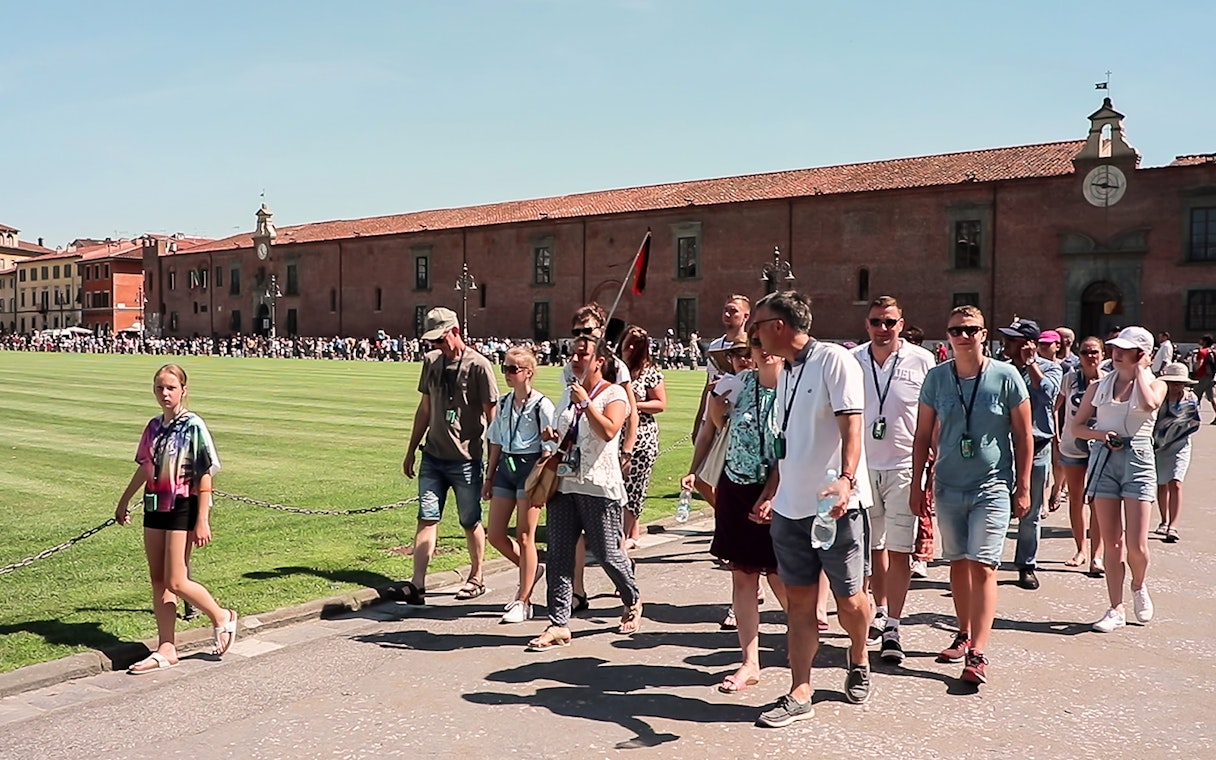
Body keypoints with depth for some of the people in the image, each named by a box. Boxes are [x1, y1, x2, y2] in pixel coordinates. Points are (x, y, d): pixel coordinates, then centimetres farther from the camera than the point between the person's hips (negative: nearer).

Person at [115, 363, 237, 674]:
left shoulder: (193, 426, -13)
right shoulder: (154, 426, 7)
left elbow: (205, 474, -14)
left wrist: (202, 520, -18)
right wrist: (124, 500, 26)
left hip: (183, 508, -7)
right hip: (155, 506, 7)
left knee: (175, 582, -5)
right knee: (158, 581, 9)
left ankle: (221, 618, 18)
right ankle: (166, 650, 17)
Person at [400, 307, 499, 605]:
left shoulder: (478, 365, -10)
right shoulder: (431, 361, 8)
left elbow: (491, 415, -7)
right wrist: (411, 450, 18)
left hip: (466, 459, -5)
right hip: (433, 456, 5)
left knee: (471, 522, 7)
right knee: (426, 518, -1)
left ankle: (476, 578, 24)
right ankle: (417, 585, -1)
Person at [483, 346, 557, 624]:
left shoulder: (542, 405, -10)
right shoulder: (503, 403, 9)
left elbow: (551, 448, -10)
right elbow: (496, 443, 15)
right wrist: (489, 478, 14)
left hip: (530, 467, -7)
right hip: (506, 467, 7)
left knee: (524, 537, -1)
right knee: (495, 535, 7)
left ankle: (523, 602, 10)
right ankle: (531, 570, 33)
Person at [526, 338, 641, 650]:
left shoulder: (613, 393, -5)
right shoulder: (568, 393, 16)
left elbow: (608, 431, -23)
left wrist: (585, 402, -19)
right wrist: (551, 435, 7)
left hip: (598, 487, -6)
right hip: (564, 483, 6)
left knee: (607, 553, 4)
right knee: (559, 553, 0)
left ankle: (633, 603, 31)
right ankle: (558, 624, 4)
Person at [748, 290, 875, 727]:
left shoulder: (834, 360, -9)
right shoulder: (786, 373, 15)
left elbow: (851, 427, -18)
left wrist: (846, 479, -32)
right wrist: (769, 494, 19)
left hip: (837, 505, -7)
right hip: (791, 508, 7)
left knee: (849, 597, 8)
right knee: (798, 601, 7)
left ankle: (858, 661, 36)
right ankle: (799, 696, 13)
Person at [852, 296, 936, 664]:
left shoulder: (921, 361, -4)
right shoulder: (851, 361, 2)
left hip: (906, 467, -3)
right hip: (863, 467, 3)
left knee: (900, 548, -3)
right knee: (873, 545, 14)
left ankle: (892, 627, 4)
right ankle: (881, 610, 32)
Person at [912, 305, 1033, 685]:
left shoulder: (1006, 376, -6)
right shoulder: (936, 378, 1)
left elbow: (1023, 436, -1)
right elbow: (922, 435, 6)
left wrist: (1023, 488, -2)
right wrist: (917, 484, 4)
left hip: (992, 487, -3)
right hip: (948, 486, 3)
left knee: (983, 566, -9)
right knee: (958, 562, 13)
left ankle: (978, 654, -8)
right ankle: (965, 633, 30)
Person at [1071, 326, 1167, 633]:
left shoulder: (1155, 384, 4)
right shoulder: (1100, 386, 10)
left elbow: (1149, 404, -22)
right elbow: (1076, 426, 11)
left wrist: (1140, 370, -9)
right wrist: (1101, 434, -8)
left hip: (1138, 460, -2)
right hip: (1103, 460, 2)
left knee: (1136, 544, -5)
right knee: (1111, 542, 5)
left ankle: (1139, 587, 27)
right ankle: (1116, 610, 13)